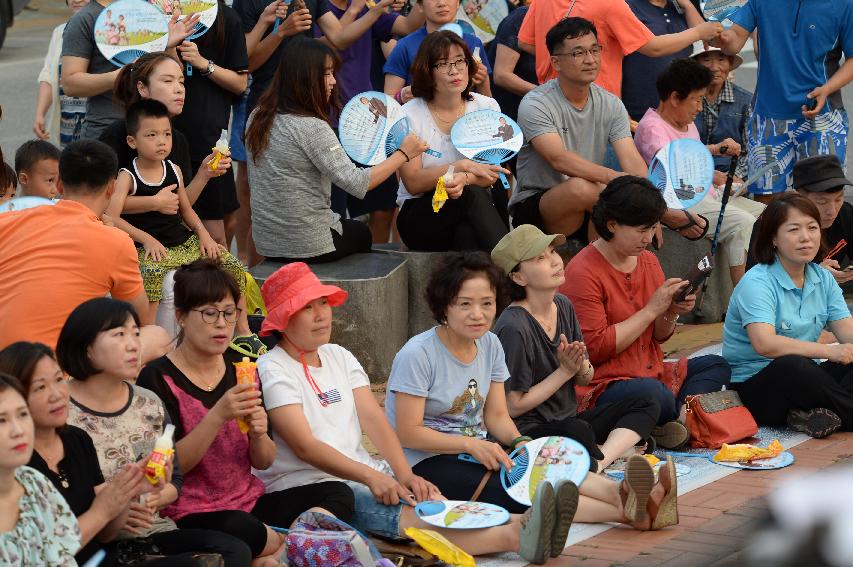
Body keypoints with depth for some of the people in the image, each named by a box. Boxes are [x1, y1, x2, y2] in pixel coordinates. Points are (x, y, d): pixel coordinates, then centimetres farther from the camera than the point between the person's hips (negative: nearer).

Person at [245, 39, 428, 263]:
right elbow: (357, 184, -26)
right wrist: (404, 154, -15)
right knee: (361, 233, 28)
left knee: (353, 228, 34)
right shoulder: (311, 128, -23)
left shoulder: (258, 117, 1)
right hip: (308, 246, -7)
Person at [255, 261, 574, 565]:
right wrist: (371, 477, -26)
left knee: (430, 500, -23)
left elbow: (373, 419, 6)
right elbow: (305, 446, -17)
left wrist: (405, 474, -10)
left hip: (363, 473, 7)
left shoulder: (339, 357, 17)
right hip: (304, 486, -7)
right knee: (406, 516, -31)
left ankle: (517, 526, -48)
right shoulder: (272, 371, -6)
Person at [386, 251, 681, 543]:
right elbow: (408, 433, -16)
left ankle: (623, 496, -49)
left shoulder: (490, 345, 6)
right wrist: (472, 445, -23)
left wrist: (518, 442, -13)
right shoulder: (418, 354, -16)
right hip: (427, 462, -7)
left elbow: (496, 416, 9)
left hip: (479, 448, 7)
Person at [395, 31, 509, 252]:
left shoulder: (487, 107, 7)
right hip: (420, 215, -2)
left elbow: (492, 174, -3)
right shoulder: (410, 115, -2)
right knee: (473, 195, -34)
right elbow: (412, 183, -8)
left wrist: (464, 179, -26)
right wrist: (462, 166, -18)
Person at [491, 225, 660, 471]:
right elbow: (513, 406, -14)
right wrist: (565, 371, -12)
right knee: (577, 430, -39)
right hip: (528, 431, -9)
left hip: (567, 420, 9)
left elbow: (584, 379, 13)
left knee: (647, 406, -5)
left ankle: (599, 463, -26)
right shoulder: (513, 328, -17)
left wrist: (581, 367, -11)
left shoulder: (563, 305, 7)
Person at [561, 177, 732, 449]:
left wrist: (671, 314, -3)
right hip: (600, 384, -9)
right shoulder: (582, 273, -14)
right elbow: (596, 348, -19)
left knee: (717, 365, 6)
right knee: (654, 395, -37)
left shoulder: (648, 261, 12)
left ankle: (681, 413, -19)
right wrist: (652, 309, -16)